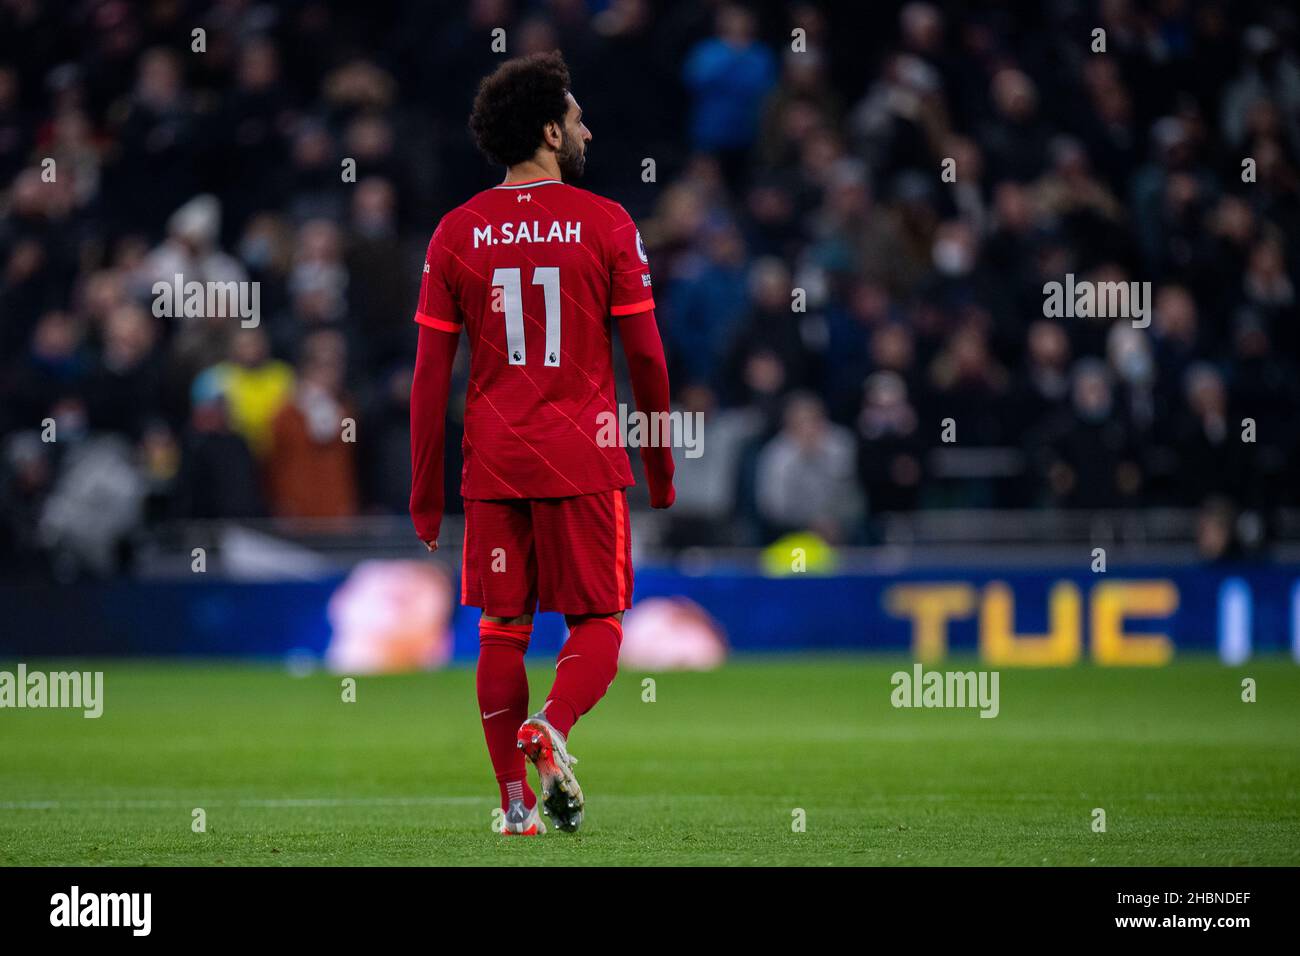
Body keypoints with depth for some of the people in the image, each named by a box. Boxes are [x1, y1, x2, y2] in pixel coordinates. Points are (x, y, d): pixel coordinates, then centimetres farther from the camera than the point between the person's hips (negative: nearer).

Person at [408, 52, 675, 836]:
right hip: (584, 460, -2)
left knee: (502, 630, 8)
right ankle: (550, 729, -22)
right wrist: (661, 466, 11)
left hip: (493, 463, 2)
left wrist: (426, 492, 8)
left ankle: (516, 802, 5)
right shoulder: (606, 225, -3)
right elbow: (647, 357, -1)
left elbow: (431, 373, 3)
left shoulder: (457, 233, 3)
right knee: (599, 622, 5)